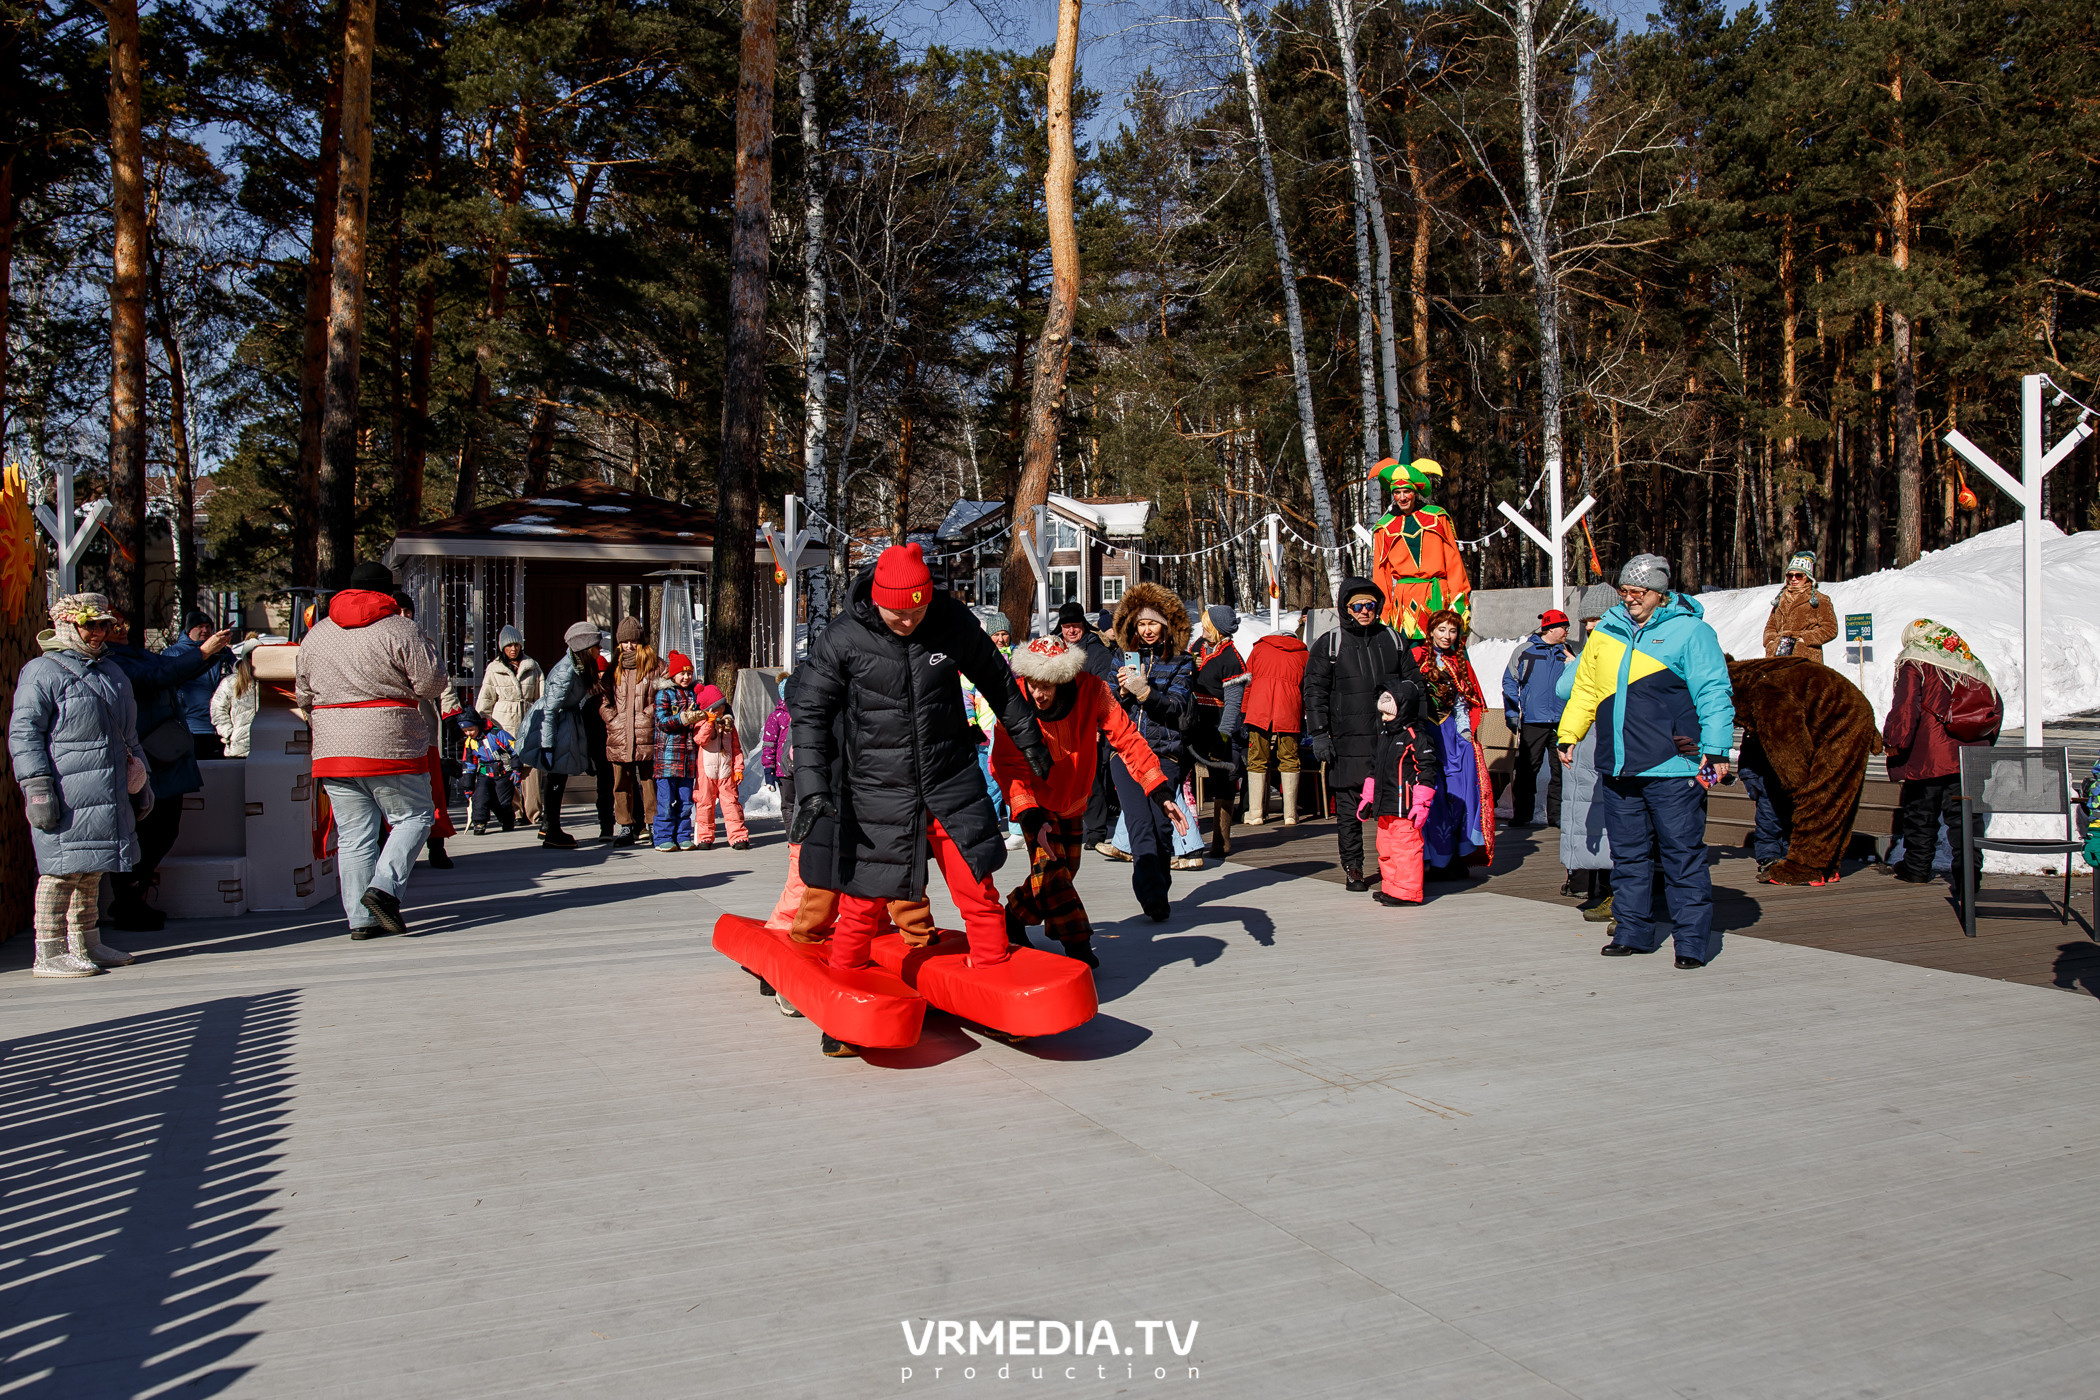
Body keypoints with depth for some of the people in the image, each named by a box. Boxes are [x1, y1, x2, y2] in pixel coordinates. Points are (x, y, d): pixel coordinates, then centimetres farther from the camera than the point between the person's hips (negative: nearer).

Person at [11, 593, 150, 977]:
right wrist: (37, 787, -17)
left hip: (109, 794, 8)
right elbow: (23, 733, -10)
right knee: (61, 870, -6)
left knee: (92, 870, 14)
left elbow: (129, 734, 28)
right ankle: (48, 953, 1)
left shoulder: (112, 671, 20)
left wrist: (139, 778, 25)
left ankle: (84, 943, 24)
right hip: (67, 796, -8)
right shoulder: (42, 672, -5)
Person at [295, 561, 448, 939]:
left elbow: (304, 695, 19)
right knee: (414, 816, 8)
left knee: (353, 834, 8)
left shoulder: (316, 634, 12)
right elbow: (431, 684, -7)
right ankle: (384, 887, -11)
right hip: (389, 745, -5)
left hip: (332, 750, 5)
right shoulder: (398, 629, -7)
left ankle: (361, 918, 7)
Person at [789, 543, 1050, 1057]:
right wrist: (814, 787, -14)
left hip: (952, 783, 2)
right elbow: (810, 713, -4)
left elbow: (998, 683, 12)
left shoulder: (955, 623, -4)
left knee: (979, 893, 1)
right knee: (862, 903, 1)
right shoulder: (843, 639, -9)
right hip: (875, 790, -2)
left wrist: (1030, 742, 22)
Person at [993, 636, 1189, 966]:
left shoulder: (1091, 691, -26)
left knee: (1065, 869, 11)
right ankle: (1077, 945, -7)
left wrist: (1161, 791, -27)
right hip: (1034, 799, -3)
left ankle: (1014, 915, 32)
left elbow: (1126, 738, -21)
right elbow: (1010, 767, -26)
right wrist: (1031, 816, -38)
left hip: (1072, 798, 3)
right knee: (1049, 862, -16)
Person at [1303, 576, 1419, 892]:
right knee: (1348, 806, 2)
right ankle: (1353, 868, 13)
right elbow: (1315, 693, 1)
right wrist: (1318, 735, -6)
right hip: (1348, 742, -2)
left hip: (1390, 739, 2)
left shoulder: (1393, 640, 12)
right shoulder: (1329, 645, 4)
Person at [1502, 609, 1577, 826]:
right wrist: (1512, 713, 1)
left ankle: (1557, 814, 11)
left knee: (1561, 769, 3)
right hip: (1533, 721, -3)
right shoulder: (1524, 651, 7)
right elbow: (1509, 682, 9)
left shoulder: (1572, 652, 14)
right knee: (1527, 770, -2)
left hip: (1563, 722, 3)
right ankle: (1522, 814, 6)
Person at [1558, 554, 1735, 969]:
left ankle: (1693, 940, 6)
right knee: (1628, 854, 13)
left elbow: (1714, 695, -5)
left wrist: (1715, 749, -13)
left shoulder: (1690, 631, -2)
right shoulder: (1605, 633, 13)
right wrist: (1568, 734, 12)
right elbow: (1585, 689, 21)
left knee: (1683, 855, -1)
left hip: (1672, 768, -5)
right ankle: (1632, 931, 23)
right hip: (1618, 767, 5)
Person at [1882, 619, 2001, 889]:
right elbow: (1995, 705, 17)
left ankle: (1917, 867, 15)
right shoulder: (1970, 663, 15)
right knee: (1965, 813, 7)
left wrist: (1894, 742, -10)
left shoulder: (1914, 663, -2)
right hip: (1970, 755, 5)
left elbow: (1905, 706, -14)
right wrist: (1985, 741, 24)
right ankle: (1969, 867, 1)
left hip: (1928, 757, -5)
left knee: (1920, 811, 7)